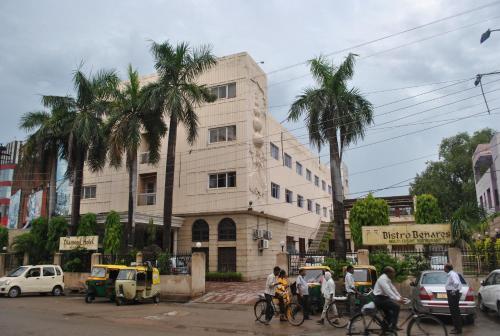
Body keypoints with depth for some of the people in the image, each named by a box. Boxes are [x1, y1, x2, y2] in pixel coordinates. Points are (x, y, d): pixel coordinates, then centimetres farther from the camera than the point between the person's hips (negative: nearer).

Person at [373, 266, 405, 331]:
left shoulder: (388, 279, 16)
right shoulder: (383, 279, -18)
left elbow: (393, 289, 13)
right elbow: (388, 291, -28)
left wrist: (400, 297, 2)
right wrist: (397, 299, -33)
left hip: (384, 298, 11)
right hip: (380, 299, -11)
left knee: (389, 314, 18)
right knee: (396, 307, -19)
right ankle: (393, 326, -14)